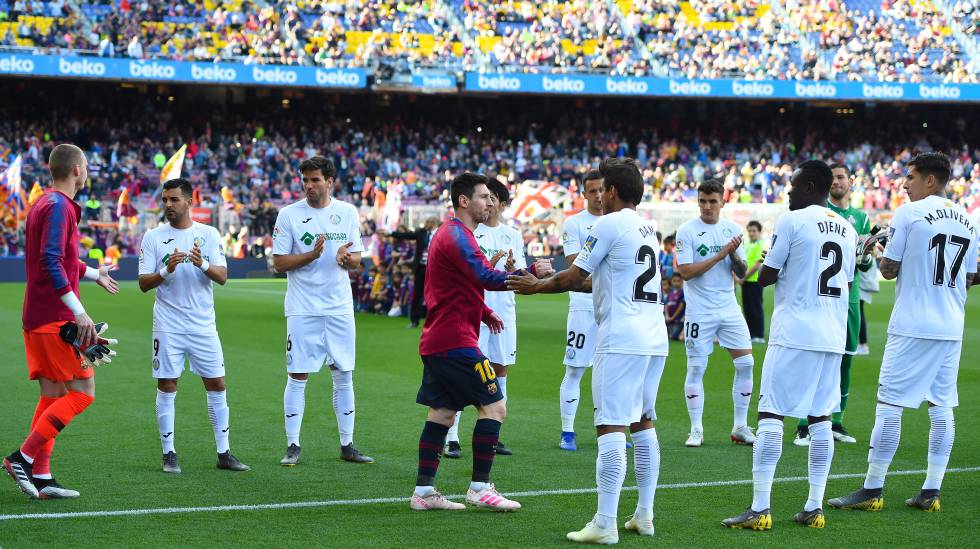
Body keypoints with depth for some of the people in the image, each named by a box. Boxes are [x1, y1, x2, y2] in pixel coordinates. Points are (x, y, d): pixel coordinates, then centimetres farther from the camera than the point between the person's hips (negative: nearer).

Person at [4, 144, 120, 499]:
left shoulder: (44, 204, 18)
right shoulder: (59, 207, -13)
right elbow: (51, 262, -23)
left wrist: (95, 275, 47)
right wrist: (78, 311, -26)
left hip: (37, 318, 10)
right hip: (56, 318, -10)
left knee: (53, 396, 10)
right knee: (82, 392, -7)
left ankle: (41, 478, 8)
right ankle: (23, 458, -10)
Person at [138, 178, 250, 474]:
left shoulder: (209, 234, 4)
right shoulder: (153, 237, 2)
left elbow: (222, 277, -4)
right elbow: (144, 284, -2)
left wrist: (203, 264, -23)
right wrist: (166, 270, -20)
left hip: (203, 324, 1)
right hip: (167, 325, -1)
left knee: (217, 385, 2)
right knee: (167, 387, -1)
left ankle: (224, 453, 10)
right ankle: (169, 454, 8)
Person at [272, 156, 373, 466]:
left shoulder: (348, 213, 7)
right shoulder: (289, 214, -2)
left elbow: (357, 261, 11)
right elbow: (279, 262, -4)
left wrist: (346, 257, -13)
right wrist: (311, 255, -19)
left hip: (340, 308, 3)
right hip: (303, 309, -3)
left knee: (344, 376, 6)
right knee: (297, 377, -3)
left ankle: (347, 446, 13)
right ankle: (292, 446, 4)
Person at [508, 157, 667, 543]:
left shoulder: (610, 224, -7)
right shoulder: (647, 229, 18)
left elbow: (574, 276, -3)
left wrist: (537, 286, 13)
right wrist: (551, 281, 30)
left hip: (621, 340, -9)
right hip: (655, 339, 9)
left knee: (611, 428, -10)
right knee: (643, 424, 13)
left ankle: (605, 524, -12)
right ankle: (644, 516, 15)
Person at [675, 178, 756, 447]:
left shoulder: (733, 229, 7)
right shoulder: (687, 231, -6)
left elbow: (741, 273, 8)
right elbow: (686, 272, -14)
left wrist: (734, 255, -13)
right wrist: (719, 255, -18)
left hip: (729, 308, 4)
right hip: (699, 311, -4)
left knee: (746, 363, 1)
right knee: (696, 368, -2)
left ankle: (740, 427, 11)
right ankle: (696, 430, 7)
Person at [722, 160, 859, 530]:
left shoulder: (791, 221, -7)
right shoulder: (847, 229, 13)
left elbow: (765, 277, -5)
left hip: (793, 334, -6)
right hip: (833, 336, 6)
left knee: (771, 416, -5)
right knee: (820, 419, 9)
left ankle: (759, 509, -10)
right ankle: (814, 508, 9)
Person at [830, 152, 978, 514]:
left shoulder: (909, 213, -8)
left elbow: (889, 270, -5)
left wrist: (882, 256, 15)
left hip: (912, 326, -6)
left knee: (889, 403, -3)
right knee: (941, 406, 8)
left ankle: (872, 490, -2)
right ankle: (931, 491, 8)